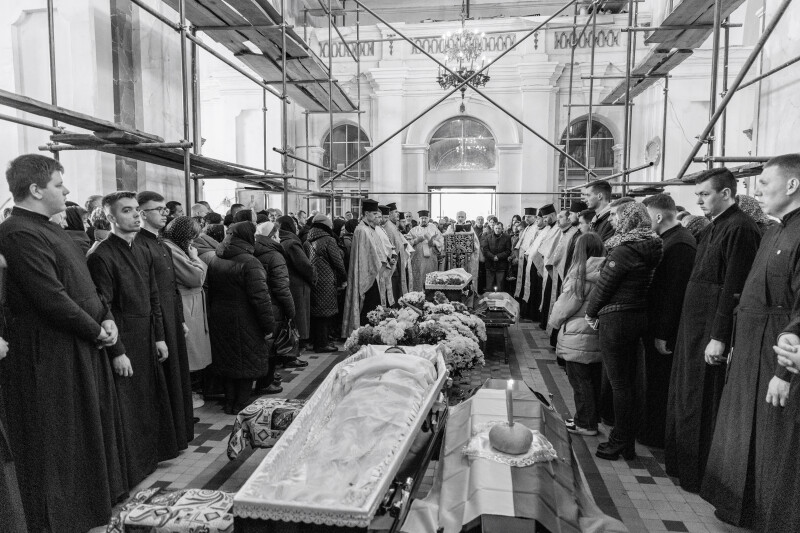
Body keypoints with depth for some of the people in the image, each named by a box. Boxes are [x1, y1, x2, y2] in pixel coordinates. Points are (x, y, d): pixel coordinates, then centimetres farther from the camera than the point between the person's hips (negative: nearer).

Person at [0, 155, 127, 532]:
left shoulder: (48, 229, 13)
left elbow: (84, 282, 14)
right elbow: (51, 297, -24)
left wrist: (106, 318, 0)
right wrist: (96, 331, -13)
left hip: (82, 348, 10)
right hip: (51, 357, -10)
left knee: (92, 429, 20)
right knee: (58, 443, 6)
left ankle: (93, 501, 36)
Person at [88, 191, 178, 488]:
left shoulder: (143, 253, 10)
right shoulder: (102, 257, -15)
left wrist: (160, 337, 10)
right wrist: (117, 352, -17)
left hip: (148, 341, 8)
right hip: (123, 343, -8)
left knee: (152, 400, 18)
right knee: (127, 409, 3)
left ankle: (151, 455, 36)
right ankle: (130, 470, 18)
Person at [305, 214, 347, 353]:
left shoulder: (307, 241, 10)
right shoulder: (328, 240, -9)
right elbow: (338, 262, -7)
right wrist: (343, 277, 7)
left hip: (312, 282, 7)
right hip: (326, 282, -7)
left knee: (317, 313, 14)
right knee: (326, 313, 0)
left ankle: (318, 342, 22)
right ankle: (322, 344, 3)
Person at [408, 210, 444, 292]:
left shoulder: (434, 229, 14)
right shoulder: (413, 230, 13)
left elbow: (441, 242, 7)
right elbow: (408, 243, 3)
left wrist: (434, 242, -13)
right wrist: (417, 240, -12)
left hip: (431, 259, 1)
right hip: (418, 259, -1)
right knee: (418, 280, -6)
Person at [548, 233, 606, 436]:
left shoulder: (579, 272, -15)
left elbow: (567, 302, -12)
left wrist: (554, 321, 3)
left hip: (578, 335, -6)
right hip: (599, 333, 6)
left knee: (580, 380, 5)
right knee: (595, 378, 17)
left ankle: (585, 423, 12)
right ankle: (594, 418, 29)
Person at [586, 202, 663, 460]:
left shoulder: (624, 250, -18)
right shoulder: (650, 248, 7)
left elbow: (604, 285, -14)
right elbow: (643, 284, 10)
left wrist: (591, 312, 1)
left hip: (616, 319, -9)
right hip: (639, 315, 9)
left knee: (619, 383, 2)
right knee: (627, 380, 17)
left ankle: (622, 443, 14)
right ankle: (626, 440, 29)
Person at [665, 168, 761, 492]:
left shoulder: (740, 229, -16)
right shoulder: (714, 227, 14)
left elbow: (734, 288, -21)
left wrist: (718, 337, -22)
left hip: (713, 331, -9)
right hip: (694, 326, 9)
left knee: (703, 403, 2)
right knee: (686, 398, 18)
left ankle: (701, 476, 19)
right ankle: (683, 464, 33)